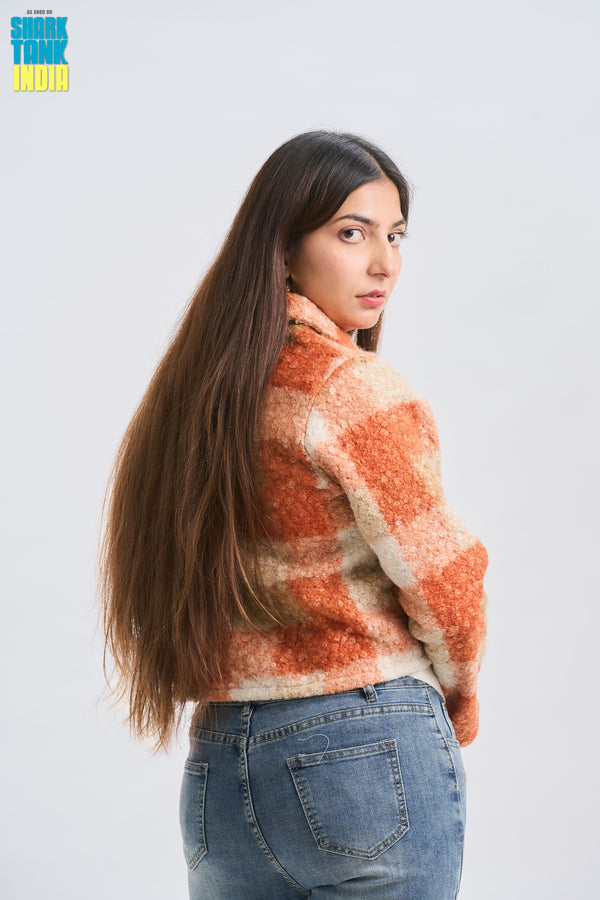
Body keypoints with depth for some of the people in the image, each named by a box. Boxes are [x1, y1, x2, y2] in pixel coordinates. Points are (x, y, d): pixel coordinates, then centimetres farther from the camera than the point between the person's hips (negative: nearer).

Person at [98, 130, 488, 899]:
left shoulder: (188, 388, 6)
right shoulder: (355, 388, -15)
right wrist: (456, 707, 8)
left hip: (217, 763, 7)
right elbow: (442, 586, -10)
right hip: (369, 753, -6)